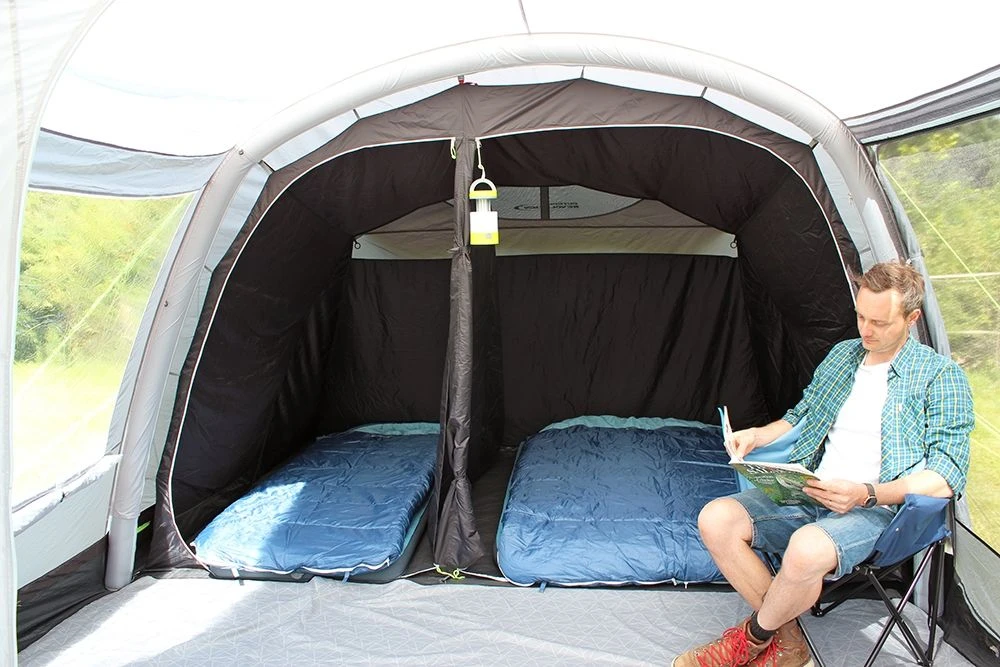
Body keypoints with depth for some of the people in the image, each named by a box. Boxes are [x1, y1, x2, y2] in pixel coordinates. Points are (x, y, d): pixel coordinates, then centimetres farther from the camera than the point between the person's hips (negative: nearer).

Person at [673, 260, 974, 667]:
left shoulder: (940, 377, -2)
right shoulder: (843, 354, 16)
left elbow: (946, 476, -9)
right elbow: (800, 419, 27)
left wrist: (867, 493, -24)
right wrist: (758, 436, 5)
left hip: (878, 509, -6)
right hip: (809, 494, 6)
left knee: (807, 550, -39)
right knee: (716, 519, -19)